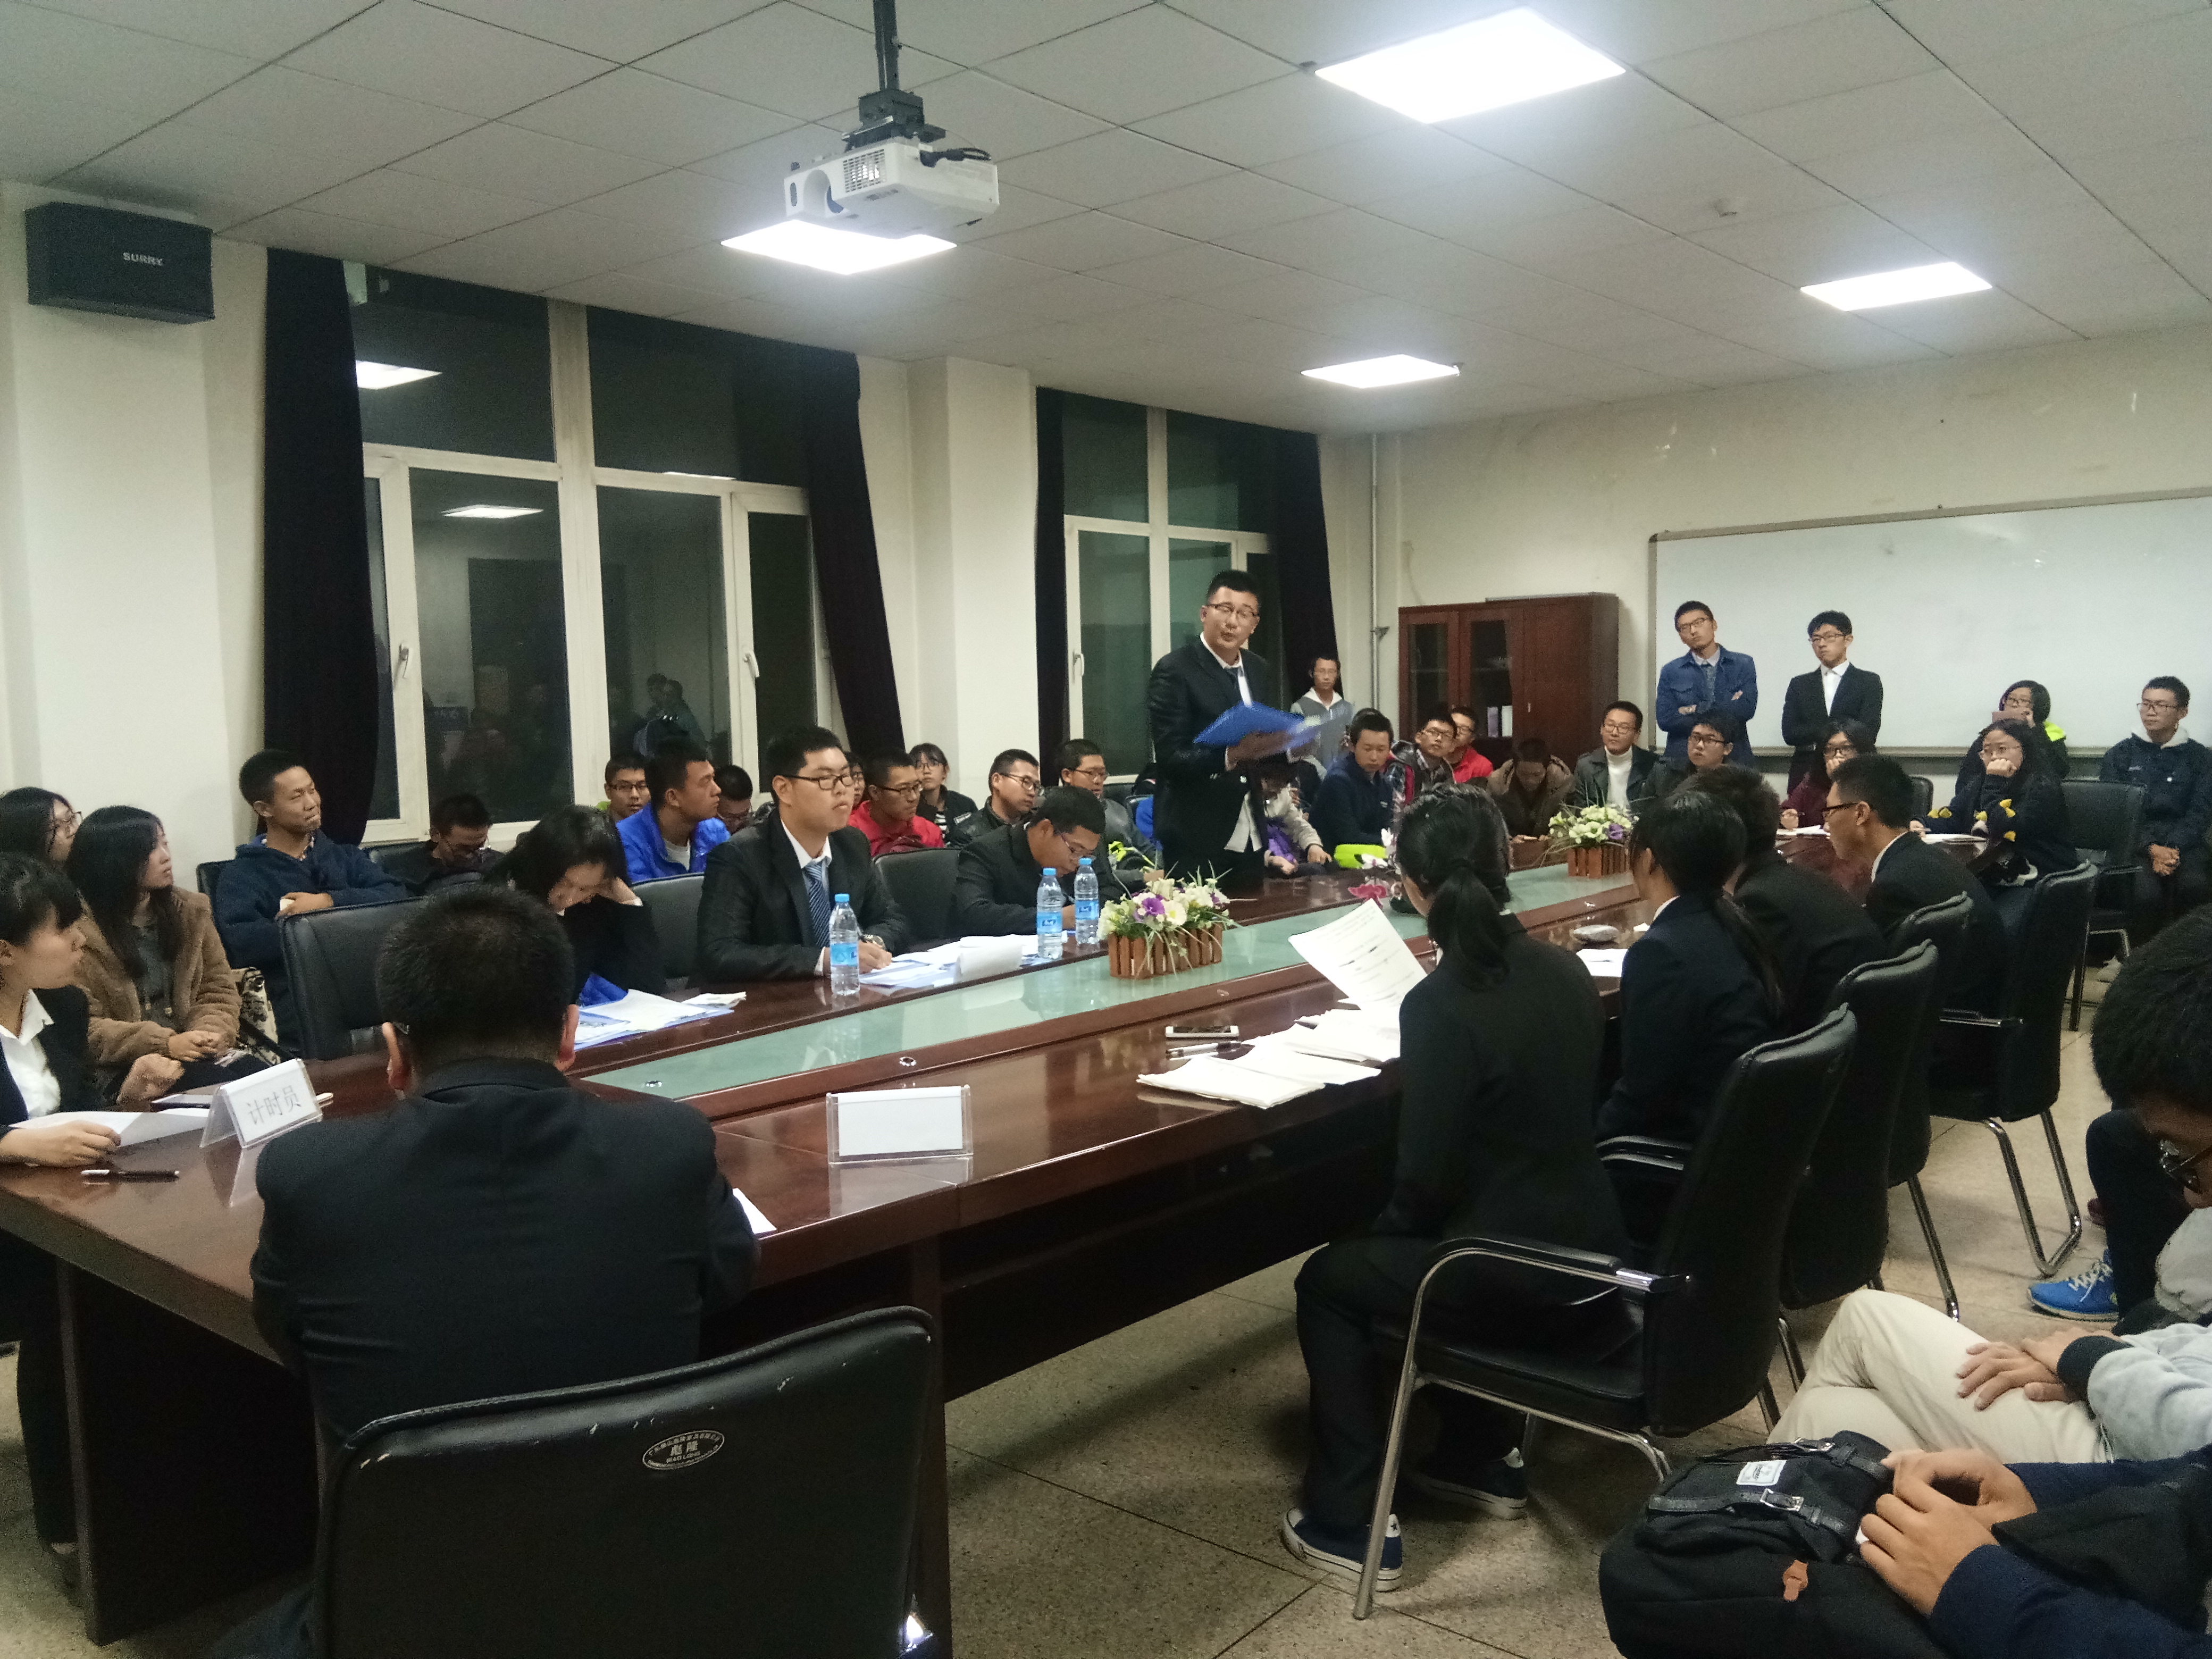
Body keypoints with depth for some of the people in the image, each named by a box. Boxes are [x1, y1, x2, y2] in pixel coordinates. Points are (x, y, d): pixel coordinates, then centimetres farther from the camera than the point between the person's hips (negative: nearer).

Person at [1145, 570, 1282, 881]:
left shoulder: (1258, 670, 11)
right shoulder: (1174, 670, -11)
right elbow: (1170, 758, -16)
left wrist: (1277, 741, -2)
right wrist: (1232, 756, -29)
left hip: (1250, 838, 7)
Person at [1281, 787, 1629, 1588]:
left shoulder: (1438, 1003, -20)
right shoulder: (1565, 970, 2)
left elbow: (1426, 1179, -17)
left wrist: (1385, 1223, 4)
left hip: (1519, 1281, -8)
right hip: (1589, 1254, 8)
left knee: (1330, 1279, 14)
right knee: (1391, 1246, 31)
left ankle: (1347, 1522, 15)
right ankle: (1484, 1456, 38)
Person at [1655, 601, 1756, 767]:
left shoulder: (1743, 664, 7)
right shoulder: (1671, 672, 6)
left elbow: (1747, 709, -6)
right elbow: (1666, 720, -5)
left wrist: (1694, 710, -5)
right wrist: (1726, 710, -6)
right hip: (1684, 759, 0)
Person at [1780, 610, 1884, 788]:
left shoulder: (1869, 682, 7)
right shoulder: (1799, 685, 15)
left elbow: (1867, 733, -5)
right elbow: (1789, 734, 3)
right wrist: (1830, 730, -8)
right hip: (1806, 775, 2)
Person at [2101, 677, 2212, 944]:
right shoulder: (2120, 755, 11)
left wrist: (2172, 850, -15)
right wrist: (2152, 850, -14)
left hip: (2183, 844, 1)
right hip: (2134, 843, -1)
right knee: (2146, 893, -32)